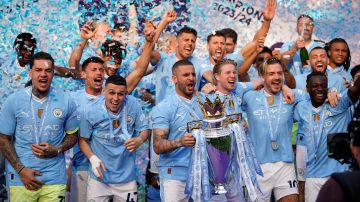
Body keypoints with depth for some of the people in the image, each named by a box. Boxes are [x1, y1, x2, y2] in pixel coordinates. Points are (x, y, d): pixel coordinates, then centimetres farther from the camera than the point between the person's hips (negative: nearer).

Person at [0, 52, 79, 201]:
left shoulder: (66, 101, 1)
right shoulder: (14, 100, -1)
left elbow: (73, 135, 9)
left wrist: (57, 150, -11)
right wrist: (21, 170, -9)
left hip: (54, 179, 1)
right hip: (21, 177, 0)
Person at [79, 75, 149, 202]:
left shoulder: (133, 105, -8)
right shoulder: (91, 113, -10)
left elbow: (144, 130, 2)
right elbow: (83, 139, 1)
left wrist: (139, 140, -20)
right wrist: (92, 158, -15)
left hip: (127, 177, 1)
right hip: (99, 177, -1)